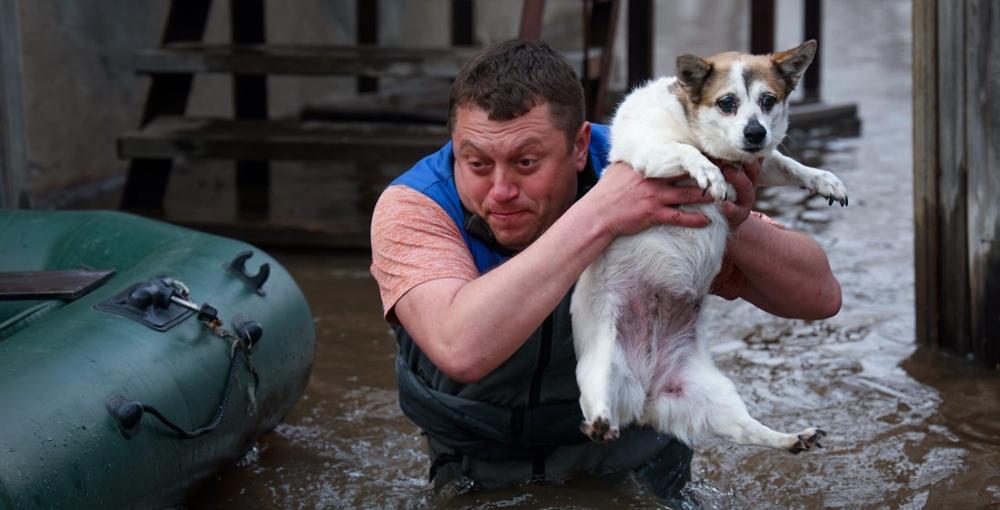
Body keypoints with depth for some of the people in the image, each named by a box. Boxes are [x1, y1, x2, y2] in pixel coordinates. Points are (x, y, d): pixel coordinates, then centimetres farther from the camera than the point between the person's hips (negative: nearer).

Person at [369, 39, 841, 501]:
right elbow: (462, 350, -41)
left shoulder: (650, 187, -16)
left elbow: (820, 296, -14)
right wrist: (598, 216, -42)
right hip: (482, 476, -1)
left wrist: (734, 228, -34)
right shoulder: (411, 207, -21)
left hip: (635, 464, 2)